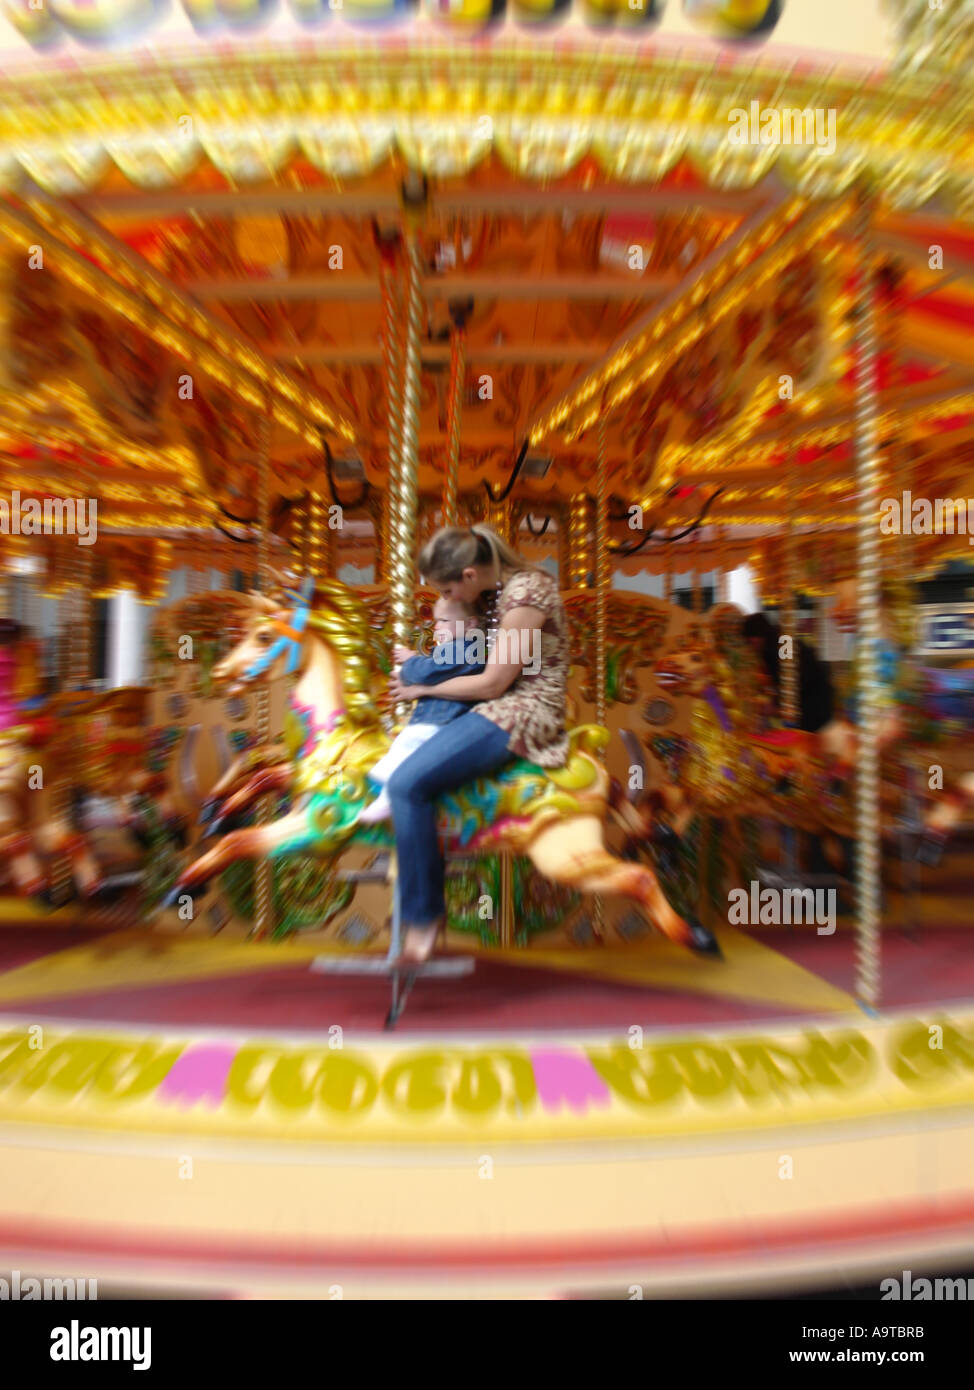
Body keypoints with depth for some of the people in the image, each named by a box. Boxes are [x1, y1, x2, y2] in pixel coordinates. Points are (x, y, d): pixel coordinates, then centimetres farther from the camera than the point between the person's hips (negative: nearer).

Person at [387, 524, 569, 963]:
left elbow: (493, 682, -18)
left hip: (522, 714, -11)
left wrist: (424, 688, -5)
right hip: (500, 709, 11)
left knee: (407, 784, -21)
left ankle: (424, 912, -6)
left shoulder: (526, 591, -17)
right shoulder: (494, 591, 11)